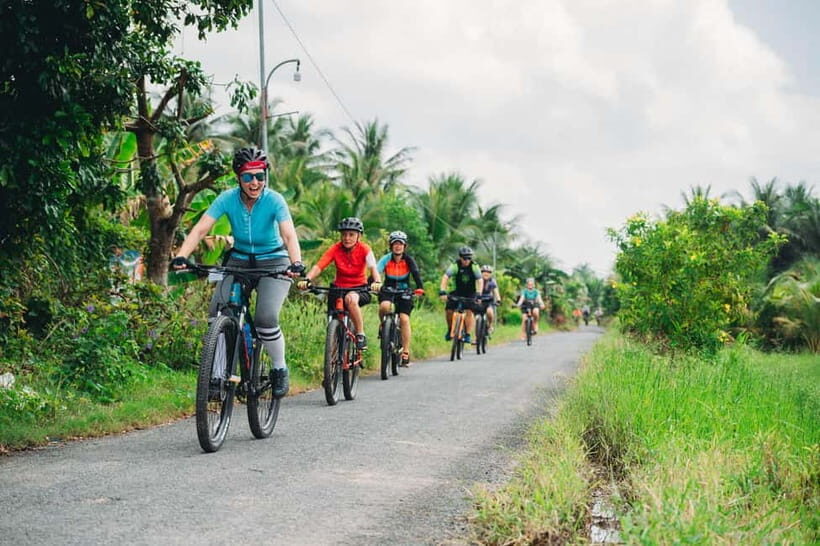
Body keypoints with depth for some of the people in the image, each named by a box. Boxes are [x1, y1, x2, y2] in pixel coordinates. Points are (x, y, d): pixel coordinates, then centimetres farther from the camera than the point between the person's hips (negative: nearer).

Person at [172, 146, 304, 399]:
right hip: (239, 261, 3)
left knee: (266, 318, -22)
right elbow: (200, 228, -22)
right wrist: (181, 256, -38)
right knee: (217, 312, -17)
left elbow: (289, 235, -32)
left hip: (273, 262, -3)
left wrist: (296, 263, -50)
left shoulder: (274, 200, -20)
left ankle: (280, 370, 3)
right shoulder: (227, 199, -14)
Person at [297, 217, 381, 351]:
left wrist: (377, 282, -48)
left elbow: (373, 267, -26)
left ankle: (361, 335, -22)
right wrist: (307, 279, -40)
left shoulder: (364, 249, -12)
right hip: (338, 288, 3)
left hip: (359, 288, -3)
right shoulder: (335, 249, -11)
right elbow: (318, 266, -21)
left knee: (351, 298, -37)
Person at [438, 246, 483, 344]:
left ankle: (467, 335, -13)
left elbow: (480, 281, -25)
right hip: (457, 292, 1)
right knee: (448, 310, -13)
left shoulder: (474, 267, -17)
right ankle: (450, 330, 11)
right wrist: (442, 292, -42)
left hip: (470, 293, -1)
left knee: (469, 311, -20)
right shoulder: (455, 266, -18)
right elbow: (445, 277, -28)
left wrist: (478, 294, -40)